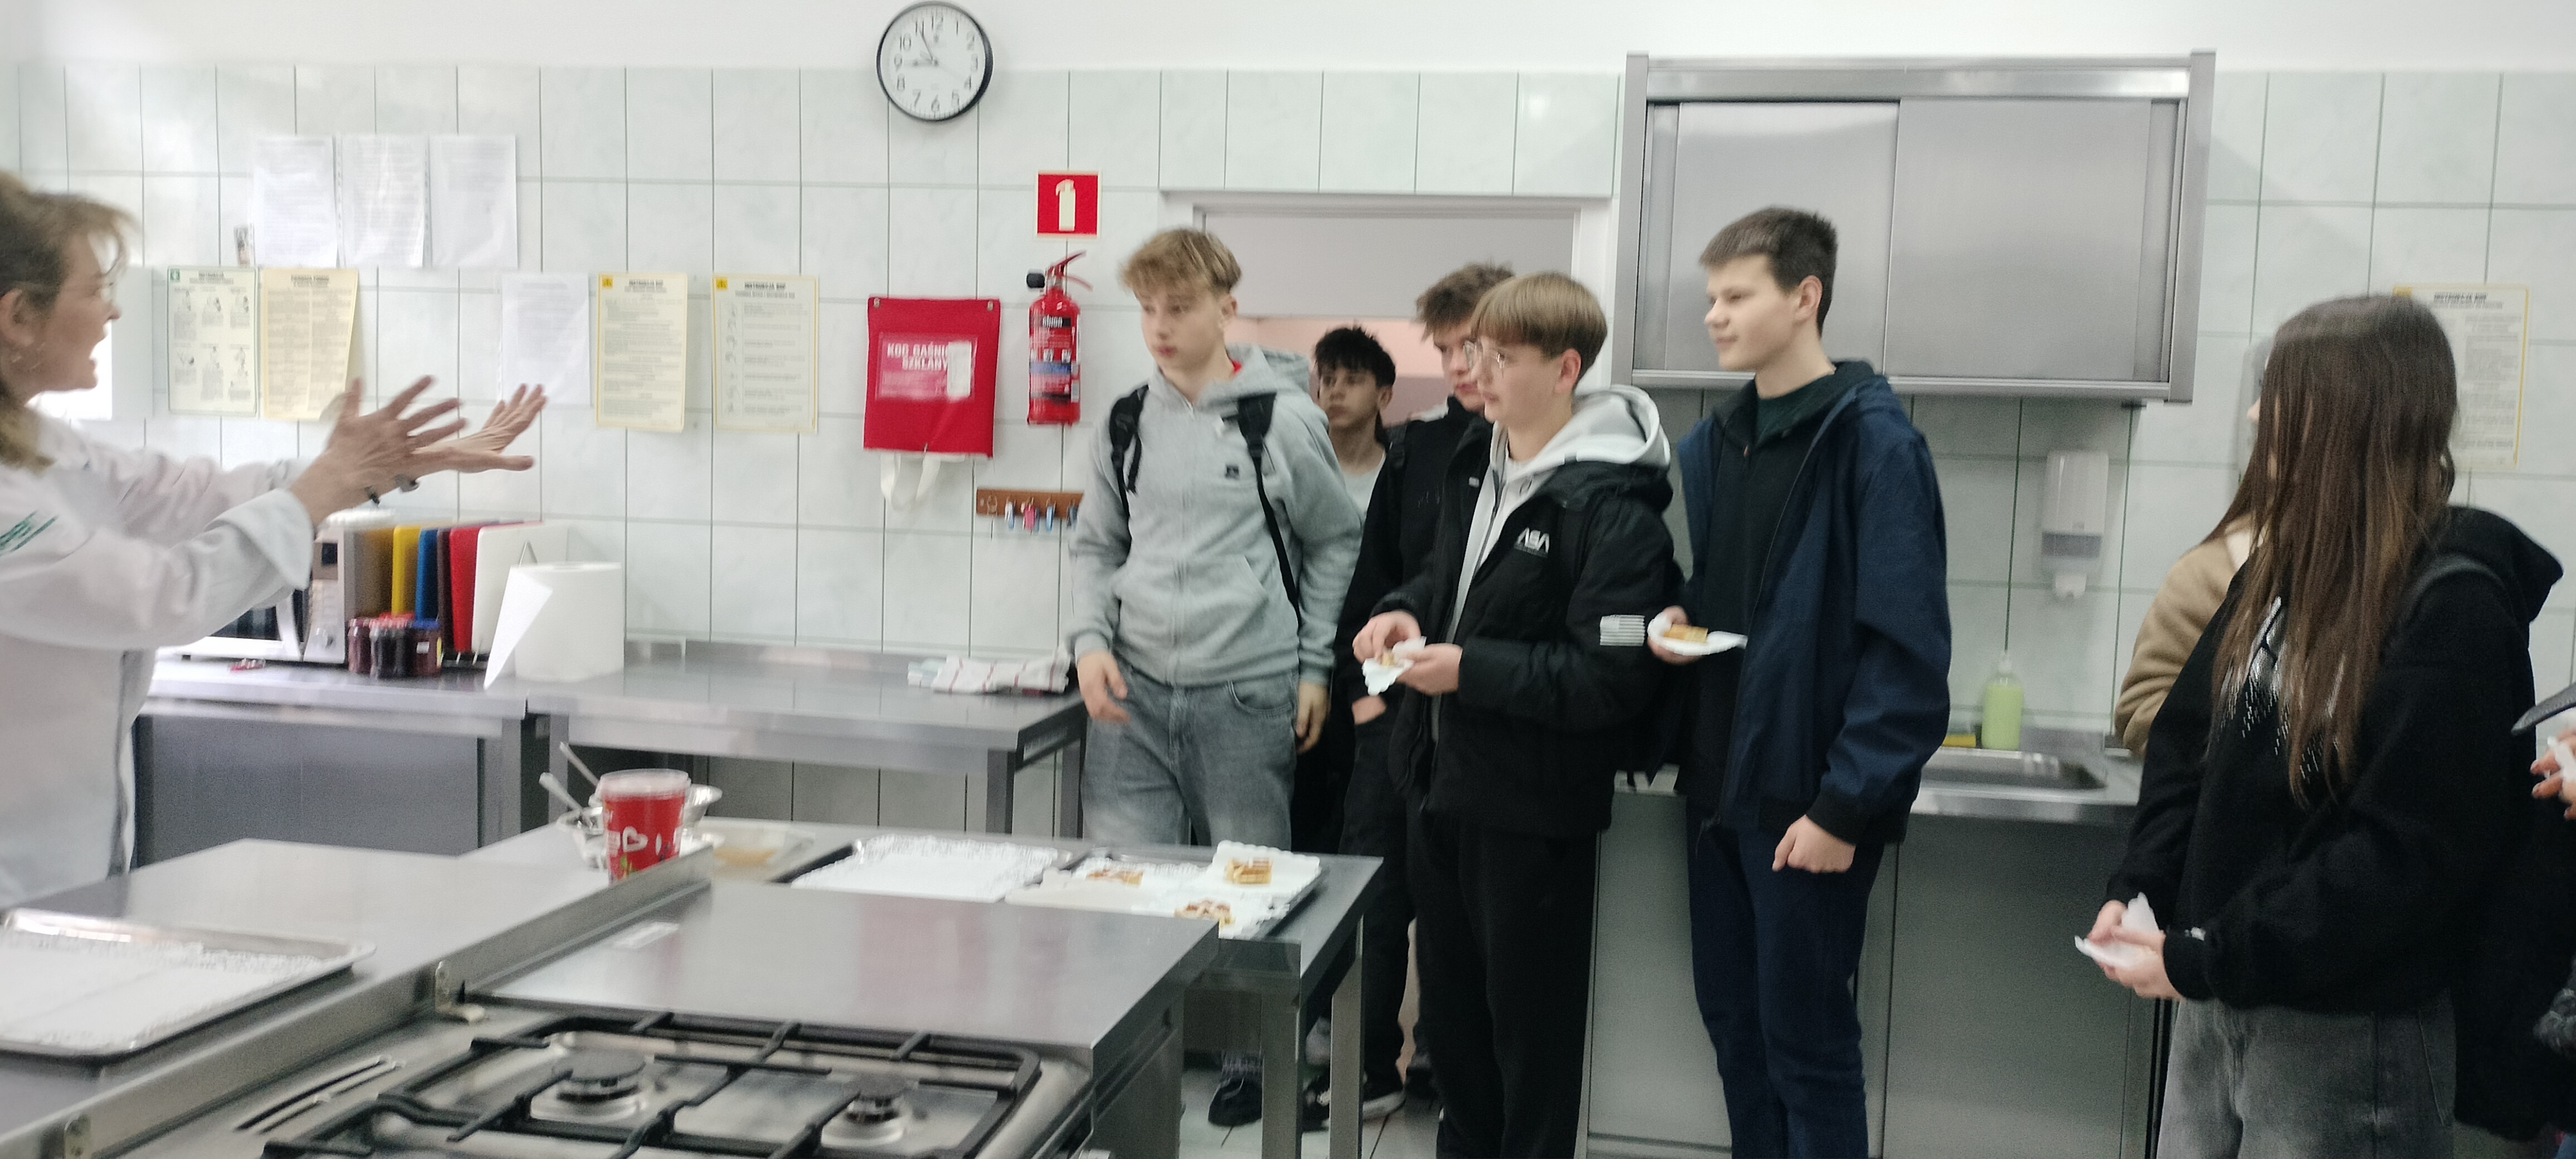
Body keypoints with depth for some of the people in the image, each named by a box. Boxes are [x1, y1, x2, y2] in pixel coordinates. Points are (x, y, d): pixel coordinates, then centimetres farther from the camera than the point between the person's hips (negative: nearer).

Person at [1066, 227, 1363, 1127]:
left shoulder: (1284, 422, -4)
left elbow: (1335, 545, 4)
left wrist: (1315, 667, 1)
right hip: (1135, 690, 3)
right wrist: (1091, 640, -1)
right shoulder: (1126, 425, 6)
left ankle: (1254, 1060, 26)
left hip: (1249, 695, -3)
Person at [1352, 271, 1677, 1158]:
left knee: (1530, 1019, 8)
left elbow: (1615, 678, -23)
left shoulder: (1610, 508, -20)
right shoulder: (1475, 467, 7)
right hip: (1444, 781, 8)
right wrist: (1408, 612, 0)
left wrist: (1472, 671, -23)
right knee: (1450, 1001, 21)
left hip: (1534, 807, -8)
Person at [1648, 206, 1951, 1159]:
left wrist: (1845, 806, -19)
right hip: (1718, 786, 7)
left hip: (1809, 804, -7)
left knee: (1806, 1042, 4)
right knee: (1733, 1021, 15)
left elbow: (1906, 645, -16)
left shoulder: (1870, 440, -11)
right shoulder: (1712, 444, 10)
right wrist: (1672, 625, -3)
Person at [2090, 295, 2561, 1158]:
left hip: (2347, 1033, -6)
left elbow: (2411, 853, -20)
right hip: (2216, 1003, 6)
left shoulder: (2455, 604, -15)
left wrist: (2203, 958, -20)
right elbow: (2186, 734, 10)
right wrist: (2138, 889, -4)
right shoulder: (2286, 564, 6)